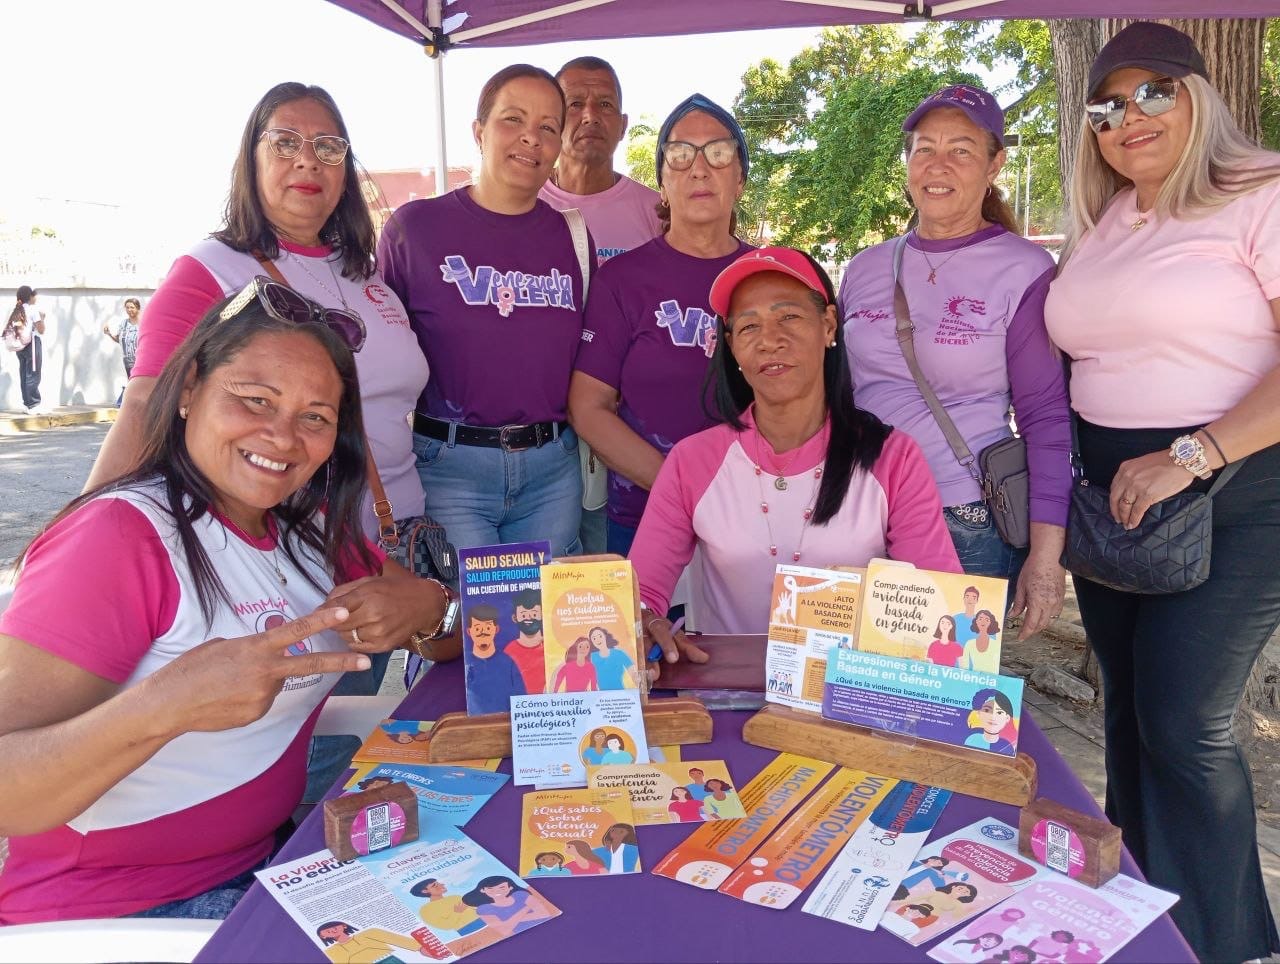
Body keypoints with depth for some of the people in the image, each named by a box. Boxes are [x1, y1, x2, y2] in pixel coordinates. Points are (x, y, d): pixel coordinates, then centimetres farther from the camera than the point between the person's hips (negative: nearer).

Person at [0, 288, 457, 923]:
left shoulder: (312, 529, 4)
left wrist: (421, 609, -17)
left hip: (265, 858, 7)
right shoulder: (118, 536, -19)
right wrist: (160, 708, -42)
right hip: (111, 913, -6)